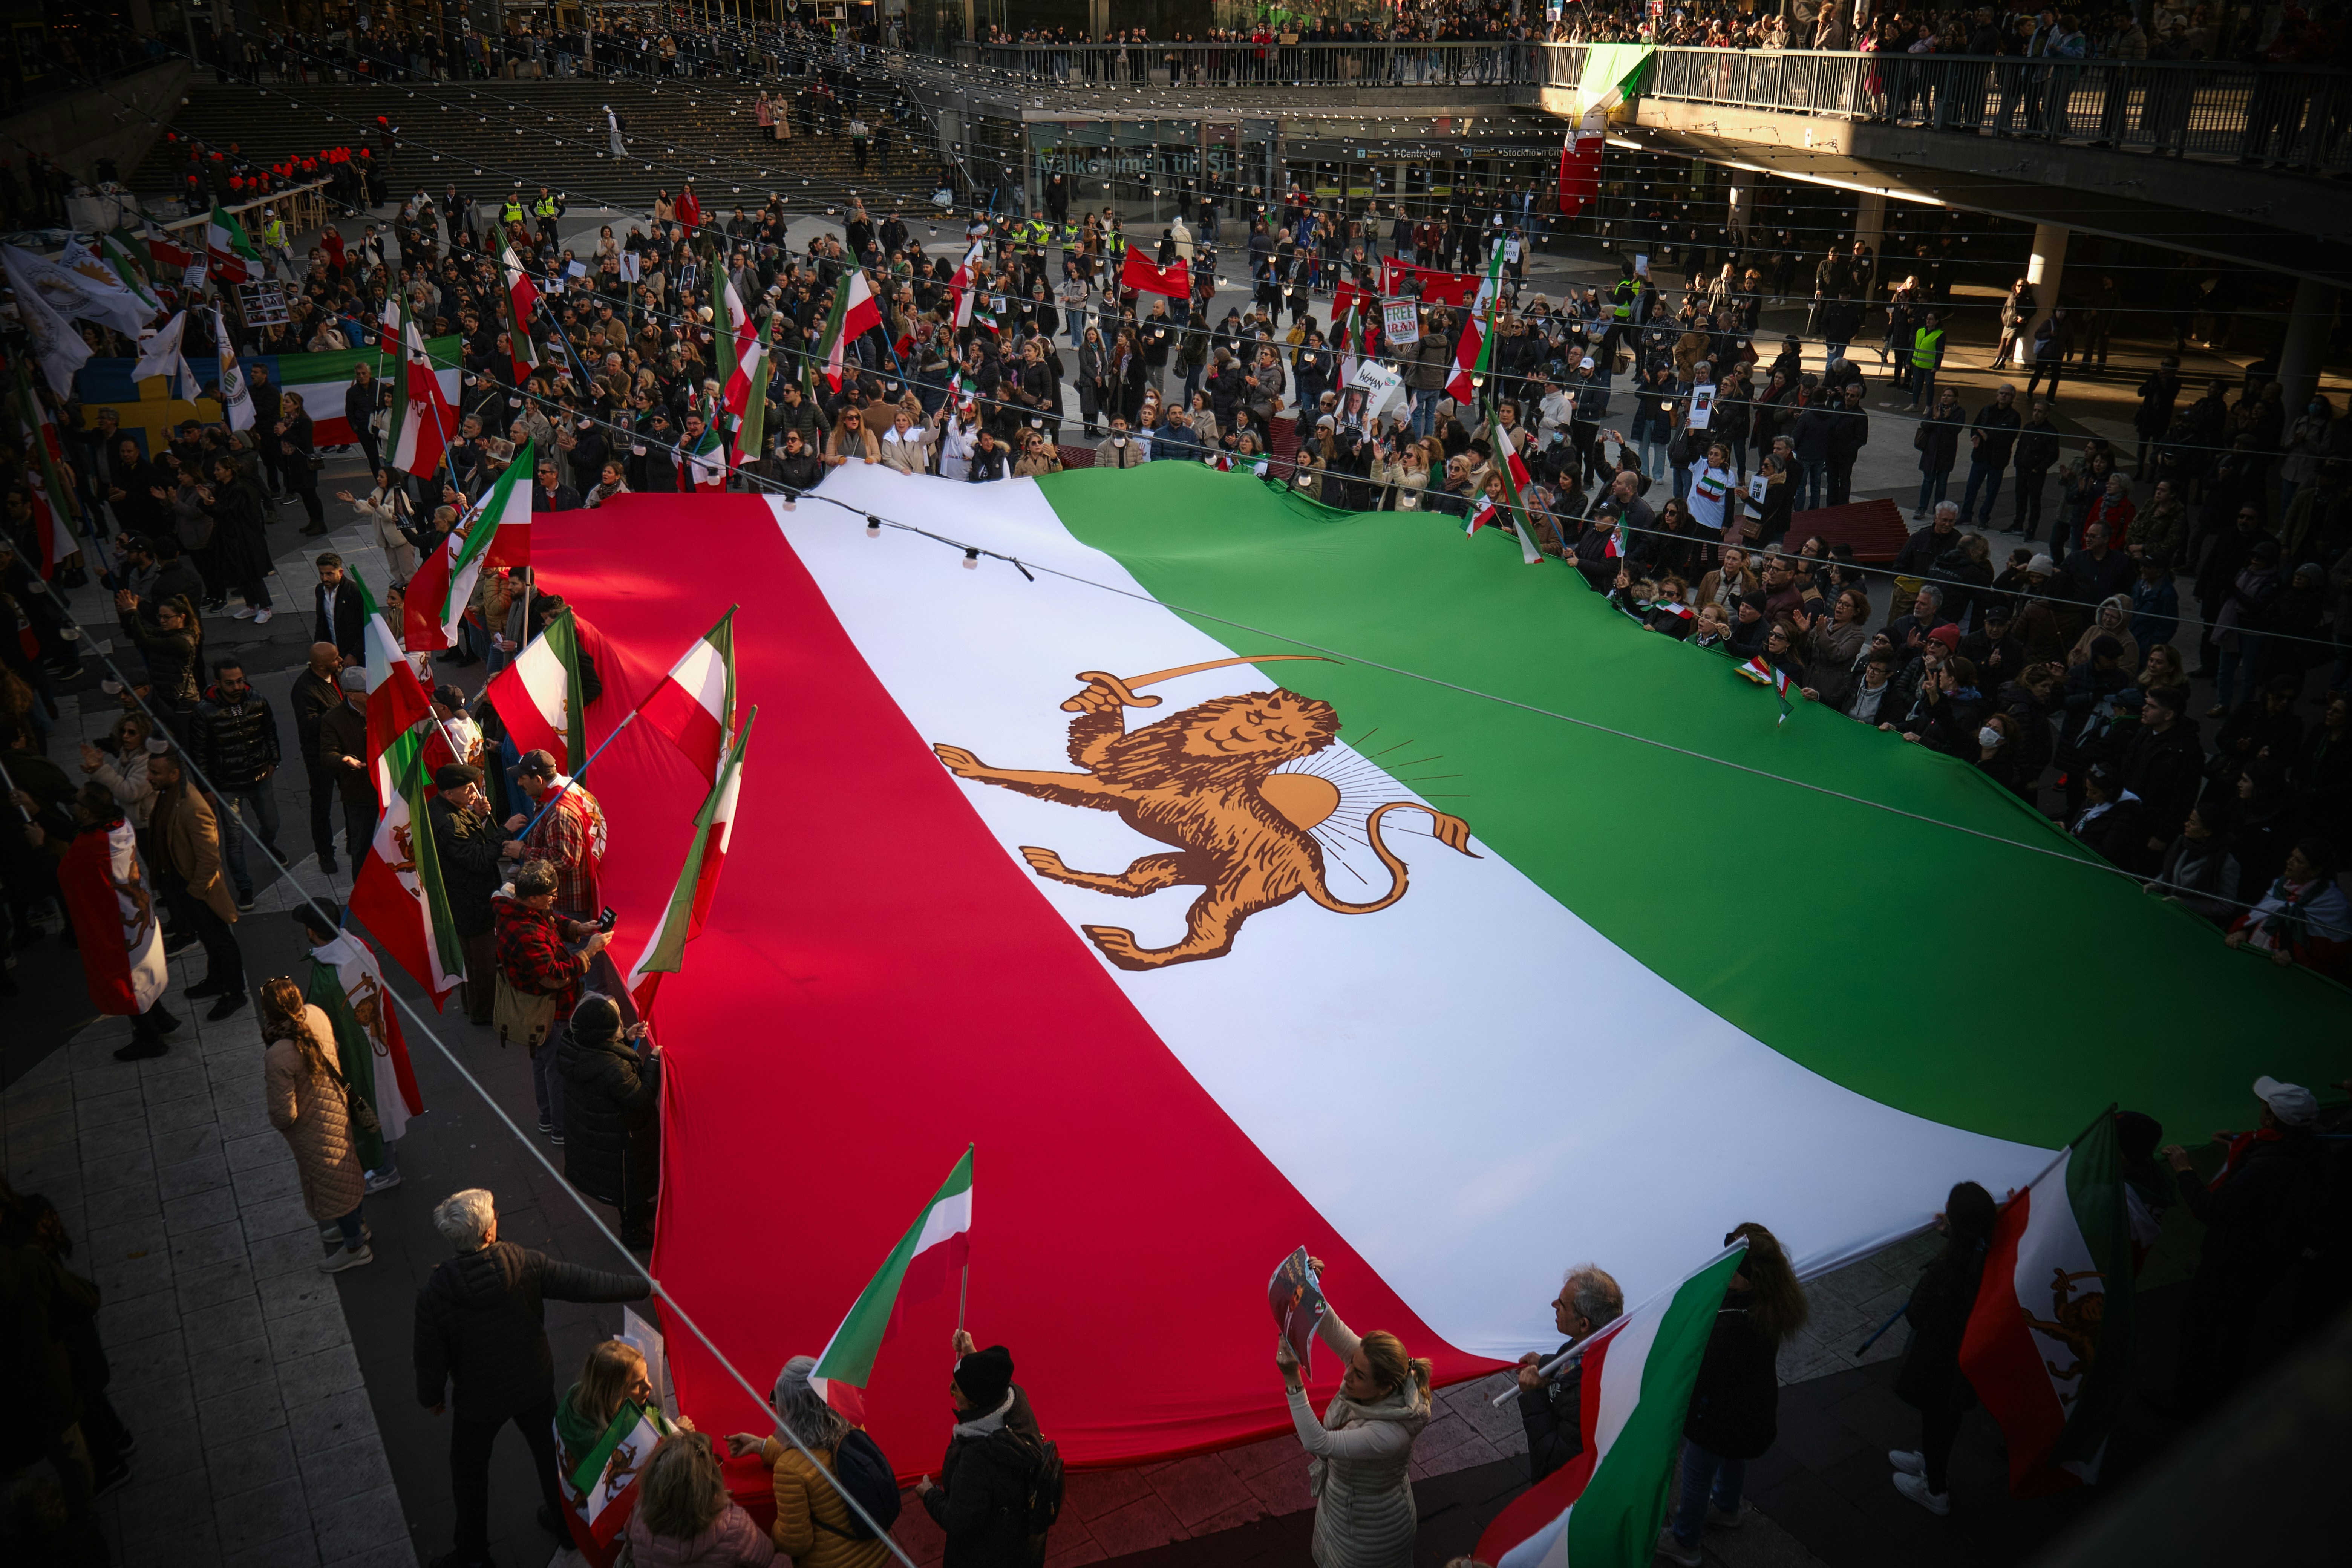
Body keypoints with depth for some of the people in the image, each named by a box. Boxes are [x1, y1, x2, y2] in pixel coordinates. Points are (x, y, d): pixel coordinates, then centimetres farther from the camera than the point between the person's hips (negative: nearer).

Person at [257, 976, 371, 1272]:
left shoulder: (279, 1056, -38)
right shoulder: (315, 1015, -18)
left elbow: (285, 1114, -29)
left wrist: (277, 1122, -6)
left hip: (314, 1129, -7)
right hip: (337, 1105, 7)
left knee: (331, 1184, 16)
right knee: (345, 1171, 29)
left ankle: (355, 1247, 37)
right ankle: (354, 1225, 53)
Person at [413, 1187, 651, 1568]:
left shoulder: (435, 1294, -27)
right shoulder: (523, 1263, -25)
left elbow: (430, 1360, -15)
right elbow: (584, 1284, -18)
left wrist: (431, 1397, 6)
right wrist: (645, 1286, -6)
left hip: (478, 1401, -2)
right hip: (534, 1385, 2)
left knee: (469, 1472, 24)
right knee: (549, 1450, 27)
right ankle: (564, 1522, 49)